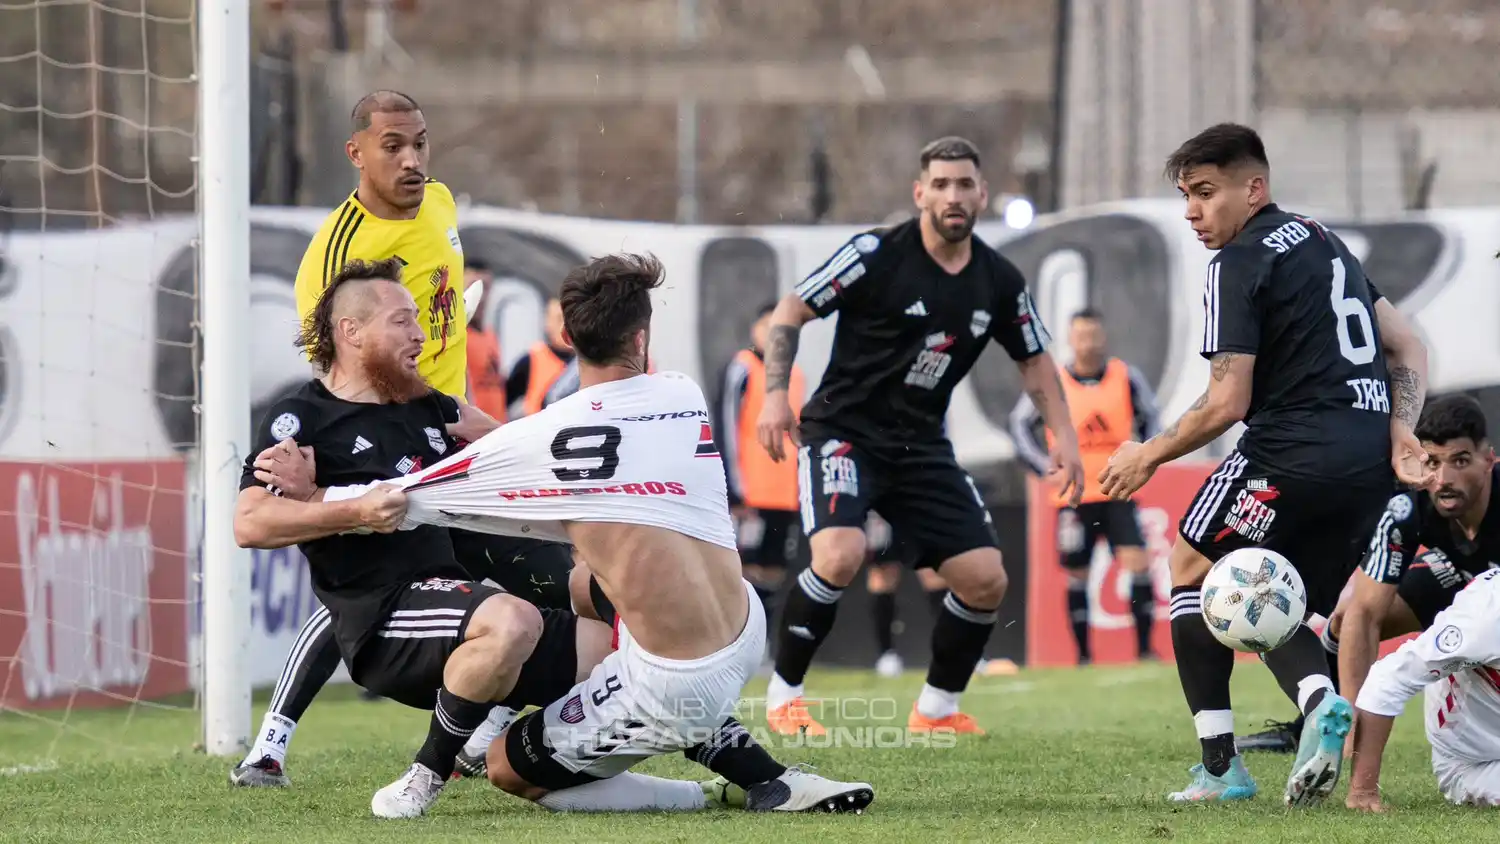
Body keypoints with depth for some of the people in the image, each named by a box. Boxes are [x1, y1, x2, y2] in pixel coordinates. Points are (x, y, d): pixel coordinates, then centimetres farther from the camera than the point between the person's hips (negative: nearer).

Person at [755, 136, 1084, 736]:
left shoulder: (999, 282, 2)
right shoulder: (877, 255, -13)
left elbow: (1034, 360, 17)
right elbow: (790, 312, -9)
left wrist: (1063, 436, 6)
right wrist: (776, 393, -20)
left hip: (920, 446, 5)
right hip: (843, 432, -5)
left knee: (986, 580, -3)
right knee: (841, 554, -30)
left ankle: (937, 709, 18)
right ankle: (783, 697, -12)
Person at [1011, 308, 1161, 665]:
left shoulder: (1127, 378, 1)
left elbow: (1149, 418, 15)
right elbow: (1020, 423, 7)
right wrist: (1045, 465, -4)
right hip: (1074, 496, 0)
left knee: (1137, 562, -14)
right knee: (1076, 574, 3)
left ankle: (1145, 647, -9)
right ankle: (1083, 655, 15)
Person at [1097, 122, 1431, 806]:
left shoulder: (1239, 262, -5)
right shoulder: (1321, 240, 21)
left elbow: (1227, 403, -10)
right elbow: (1407, 348, 21)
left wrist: (1147, 456, 2)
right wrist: (1400, 431, 10)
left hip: (1292, 454, -8)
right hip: (1369, 464, 8)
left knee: (1191, 569, 12)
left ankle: (1221, 766, 3)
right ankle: (1320, 699, -15)